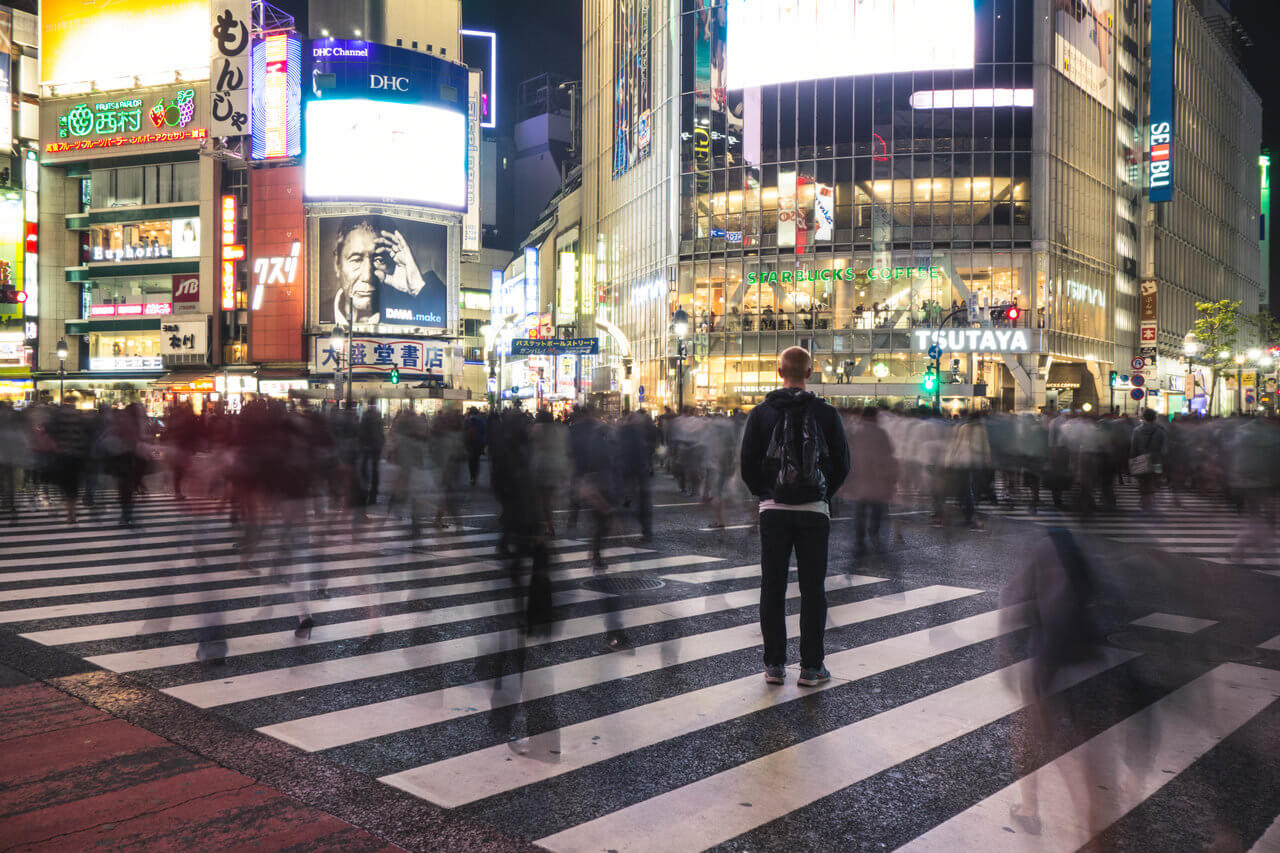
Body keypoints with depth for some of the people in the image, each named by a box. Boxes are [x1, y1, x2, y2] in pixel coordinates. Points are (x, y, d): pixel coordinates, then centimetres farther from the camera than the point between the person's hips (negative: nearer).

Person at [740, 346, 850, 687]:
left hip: (773, 511, 1)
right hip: (814, 511, 0)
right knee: (812, 590, 5)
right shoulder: (826, 413, -2)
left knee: (772, 589, 8)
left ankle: (774, 665, 12)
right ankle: (811, 667, 8)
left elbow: (747, 464, 0)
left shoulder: (761, 413, -1)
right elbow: (842, 464, 1)